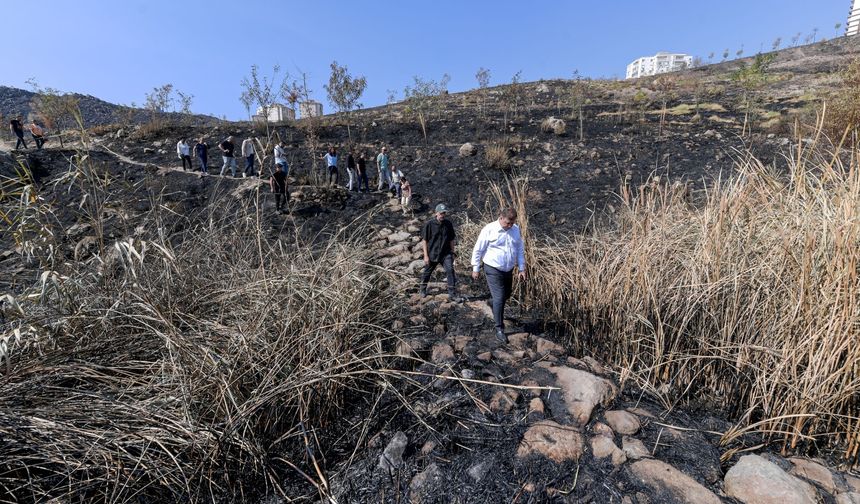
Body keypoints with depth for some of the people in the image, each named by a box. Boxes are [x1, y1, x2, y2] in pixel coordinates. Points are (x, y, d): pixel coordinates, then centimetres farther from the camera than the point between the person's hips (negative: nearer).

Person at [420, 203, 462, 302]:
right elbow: (424, 240, -8)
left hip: (446, 254, 2)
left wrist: (452, 253, 7)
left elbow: (451, 240, 6)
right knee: (427, 272, 15)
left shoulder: (448, 224, -3)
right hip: (432, 254, -1)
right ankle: (423, 289, 41)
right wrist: (426, 255, -11)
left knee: (450, 271, -13)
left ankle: (452, 294, -3)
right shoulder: (429, 224, -12)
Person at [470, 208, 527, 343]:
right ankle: (499, 329, 3)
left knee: (505, 295, 19)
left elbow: (519, 250, 10)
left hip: (508, 270, 6)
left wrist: (522, 268, 8)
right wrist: (476, 269, -7)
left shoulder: (516, 229, 1)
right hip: (493, 270, -6)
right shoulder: (489, 229, -15)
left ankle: (497, 313, 47)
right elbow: (478, 250, -9)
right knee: (499, 298, -8)